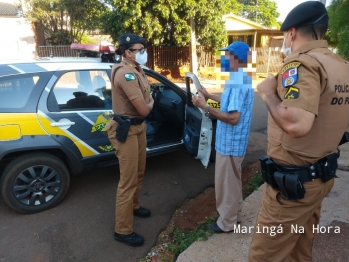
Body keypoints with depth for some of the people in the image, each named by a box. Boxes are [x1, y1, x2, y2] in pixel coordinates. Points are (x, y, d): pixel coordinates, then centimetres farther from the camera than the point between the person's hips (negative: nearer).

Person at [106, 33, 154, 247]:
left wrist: (147, 103, -5)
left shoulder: (136, 70, 10)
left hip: (138, 126, 10)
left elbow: (146, 99, 15)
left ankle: (133, 206, 46)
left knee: (139, 173, 23)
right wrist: (150, 104, -5)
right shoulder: (126, 74, -23)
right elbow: (143, 109, -25)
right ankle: (123, 230, 15)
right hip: (126, 130, -10)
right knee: (128, 180, -1)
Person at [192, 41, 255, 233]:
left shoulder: (237, 83, -24)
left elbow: (233, 118, -29)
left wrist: (205, 107, -28)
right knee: (233, 180, 22)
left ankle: (226, 222, 22)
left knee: (226, 182, 5)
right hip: (234, 141, 10)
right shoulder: (243, 79, 9)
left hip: (230, 142, -10)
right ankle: (234, 214, 39)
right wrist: (209, 95, 20)